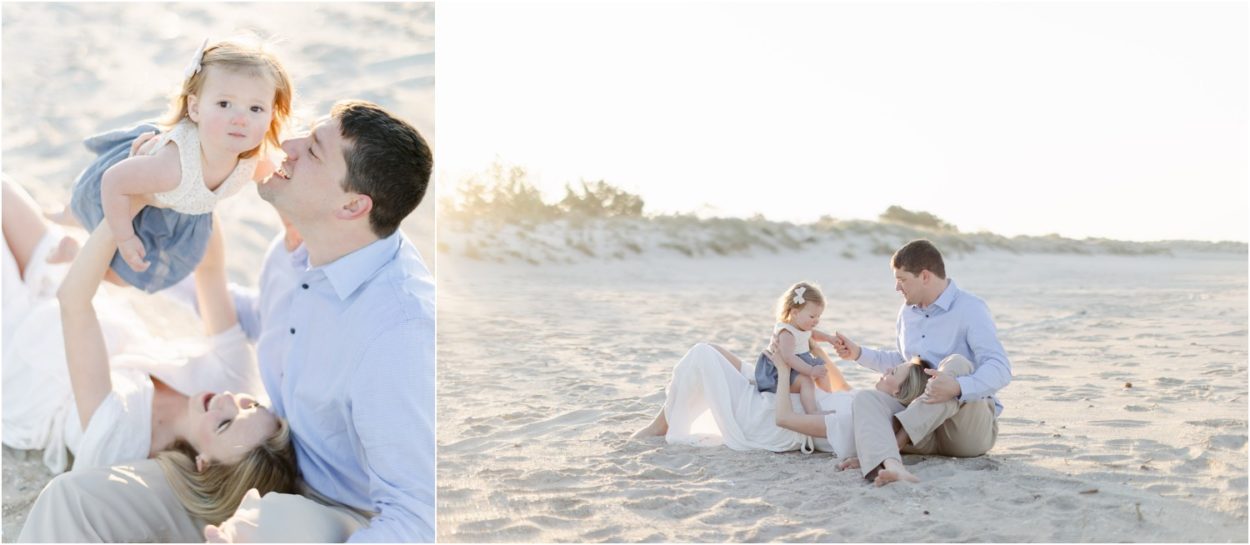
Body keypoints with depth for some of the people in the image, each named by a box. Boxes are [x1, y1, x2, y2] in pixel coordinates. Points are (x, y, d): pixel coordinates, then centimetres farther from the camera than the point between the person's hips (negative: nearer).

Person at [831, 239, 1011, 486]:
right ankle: (891, 466, -52)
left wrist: (958, 387, -40)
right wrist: (859, 353, 23)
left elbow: (1000, 370, -23)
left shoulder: (970, 308, -9)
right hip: (921, 417, 6)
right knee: (866, 400, -21)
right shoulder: (908, 312, 14)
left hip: (972, 424, -6)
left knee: (957, 364, -33)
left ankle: (895, 440, -31)